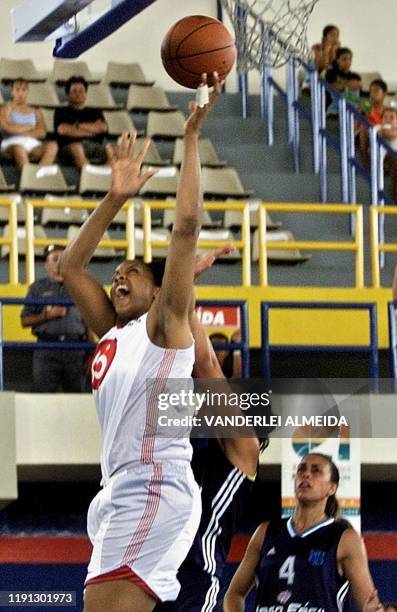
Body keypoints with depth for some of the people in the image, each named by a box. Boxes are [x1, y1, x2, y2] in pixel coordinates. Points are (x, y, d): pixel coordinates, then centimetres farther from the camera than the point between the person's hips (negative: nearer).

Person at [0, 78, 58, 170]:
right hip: (12, 144, -4)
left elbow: (42, 133, 7)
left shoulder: (36, 112, 25)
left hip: (33, 145, 4)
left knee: (52, 145, -30)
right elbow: (8, 127, -5)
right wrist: (30, 127, 4)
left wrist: (22, 132, -6)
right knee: (19, 149, -43)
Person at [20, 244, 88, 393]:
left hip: (75, 350, 2)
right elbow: (25, 321, 6)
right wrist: (47, 315, -8)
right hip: (47, 350, -2)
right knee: (43, 393, -8)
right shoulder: (38, 288, 11)